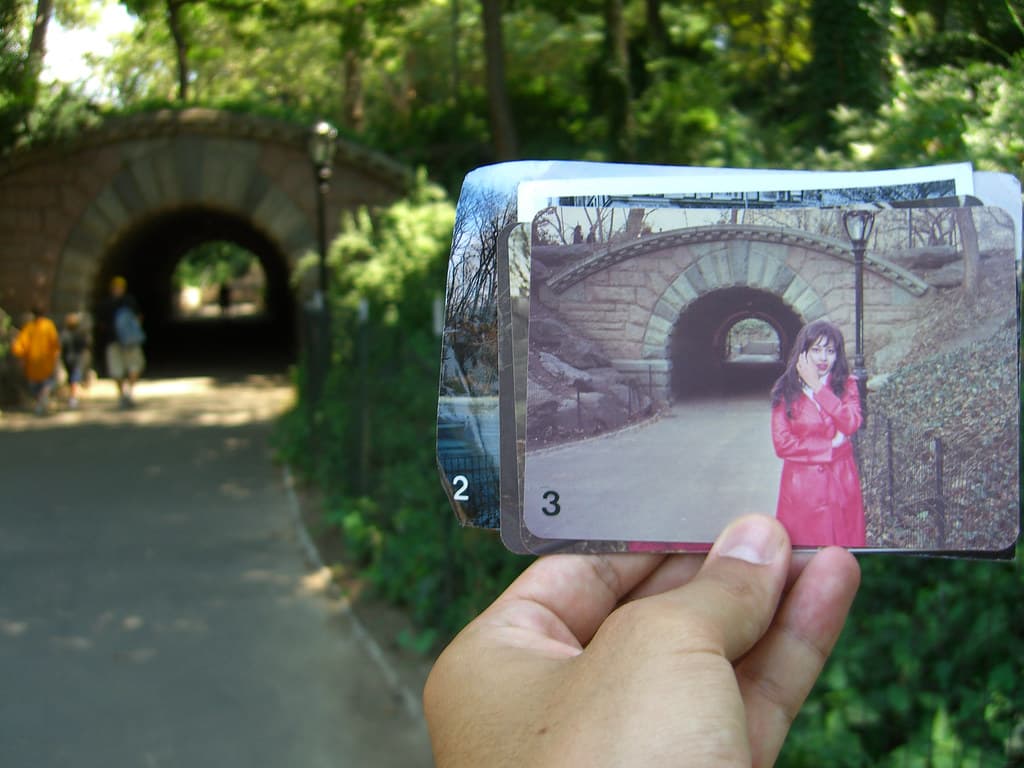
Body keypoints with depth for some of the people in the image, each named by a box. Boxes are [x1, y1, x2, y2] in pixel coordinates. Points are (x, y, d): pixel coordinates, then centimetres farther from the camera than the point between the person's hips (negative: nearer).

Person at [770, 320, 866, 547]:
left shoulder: (846, 385, 6)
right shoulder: (786, 391, -1)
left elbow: (851, 425, -13)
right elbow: (782, 444, -7)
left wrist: (818, 387, -13)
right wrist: (830, 446, -9)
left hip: (840, 485, 2)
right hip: (801, 487, -2)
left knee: (843, 547, 5)